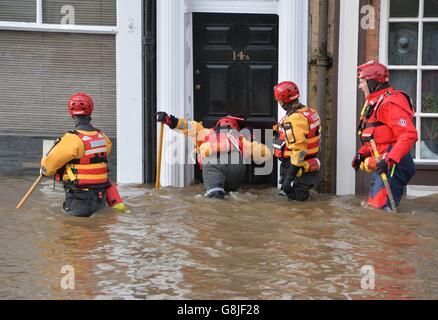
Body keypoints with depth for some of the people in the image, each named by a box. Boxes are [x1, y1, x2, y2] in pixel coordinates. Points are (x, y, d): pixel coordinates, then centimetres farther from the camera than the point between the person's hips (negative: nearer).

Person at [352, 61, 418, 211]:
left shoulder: (391, 103, -16)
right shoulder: (374, 103, 18)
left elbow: (409, 135, -26)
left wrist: (390, 159, -32)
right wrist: (362, 153, 12)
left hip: (394, 165, -11)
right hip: (383, 165, 11)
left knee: (382, 209, -16)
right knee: (373, 206, 13)